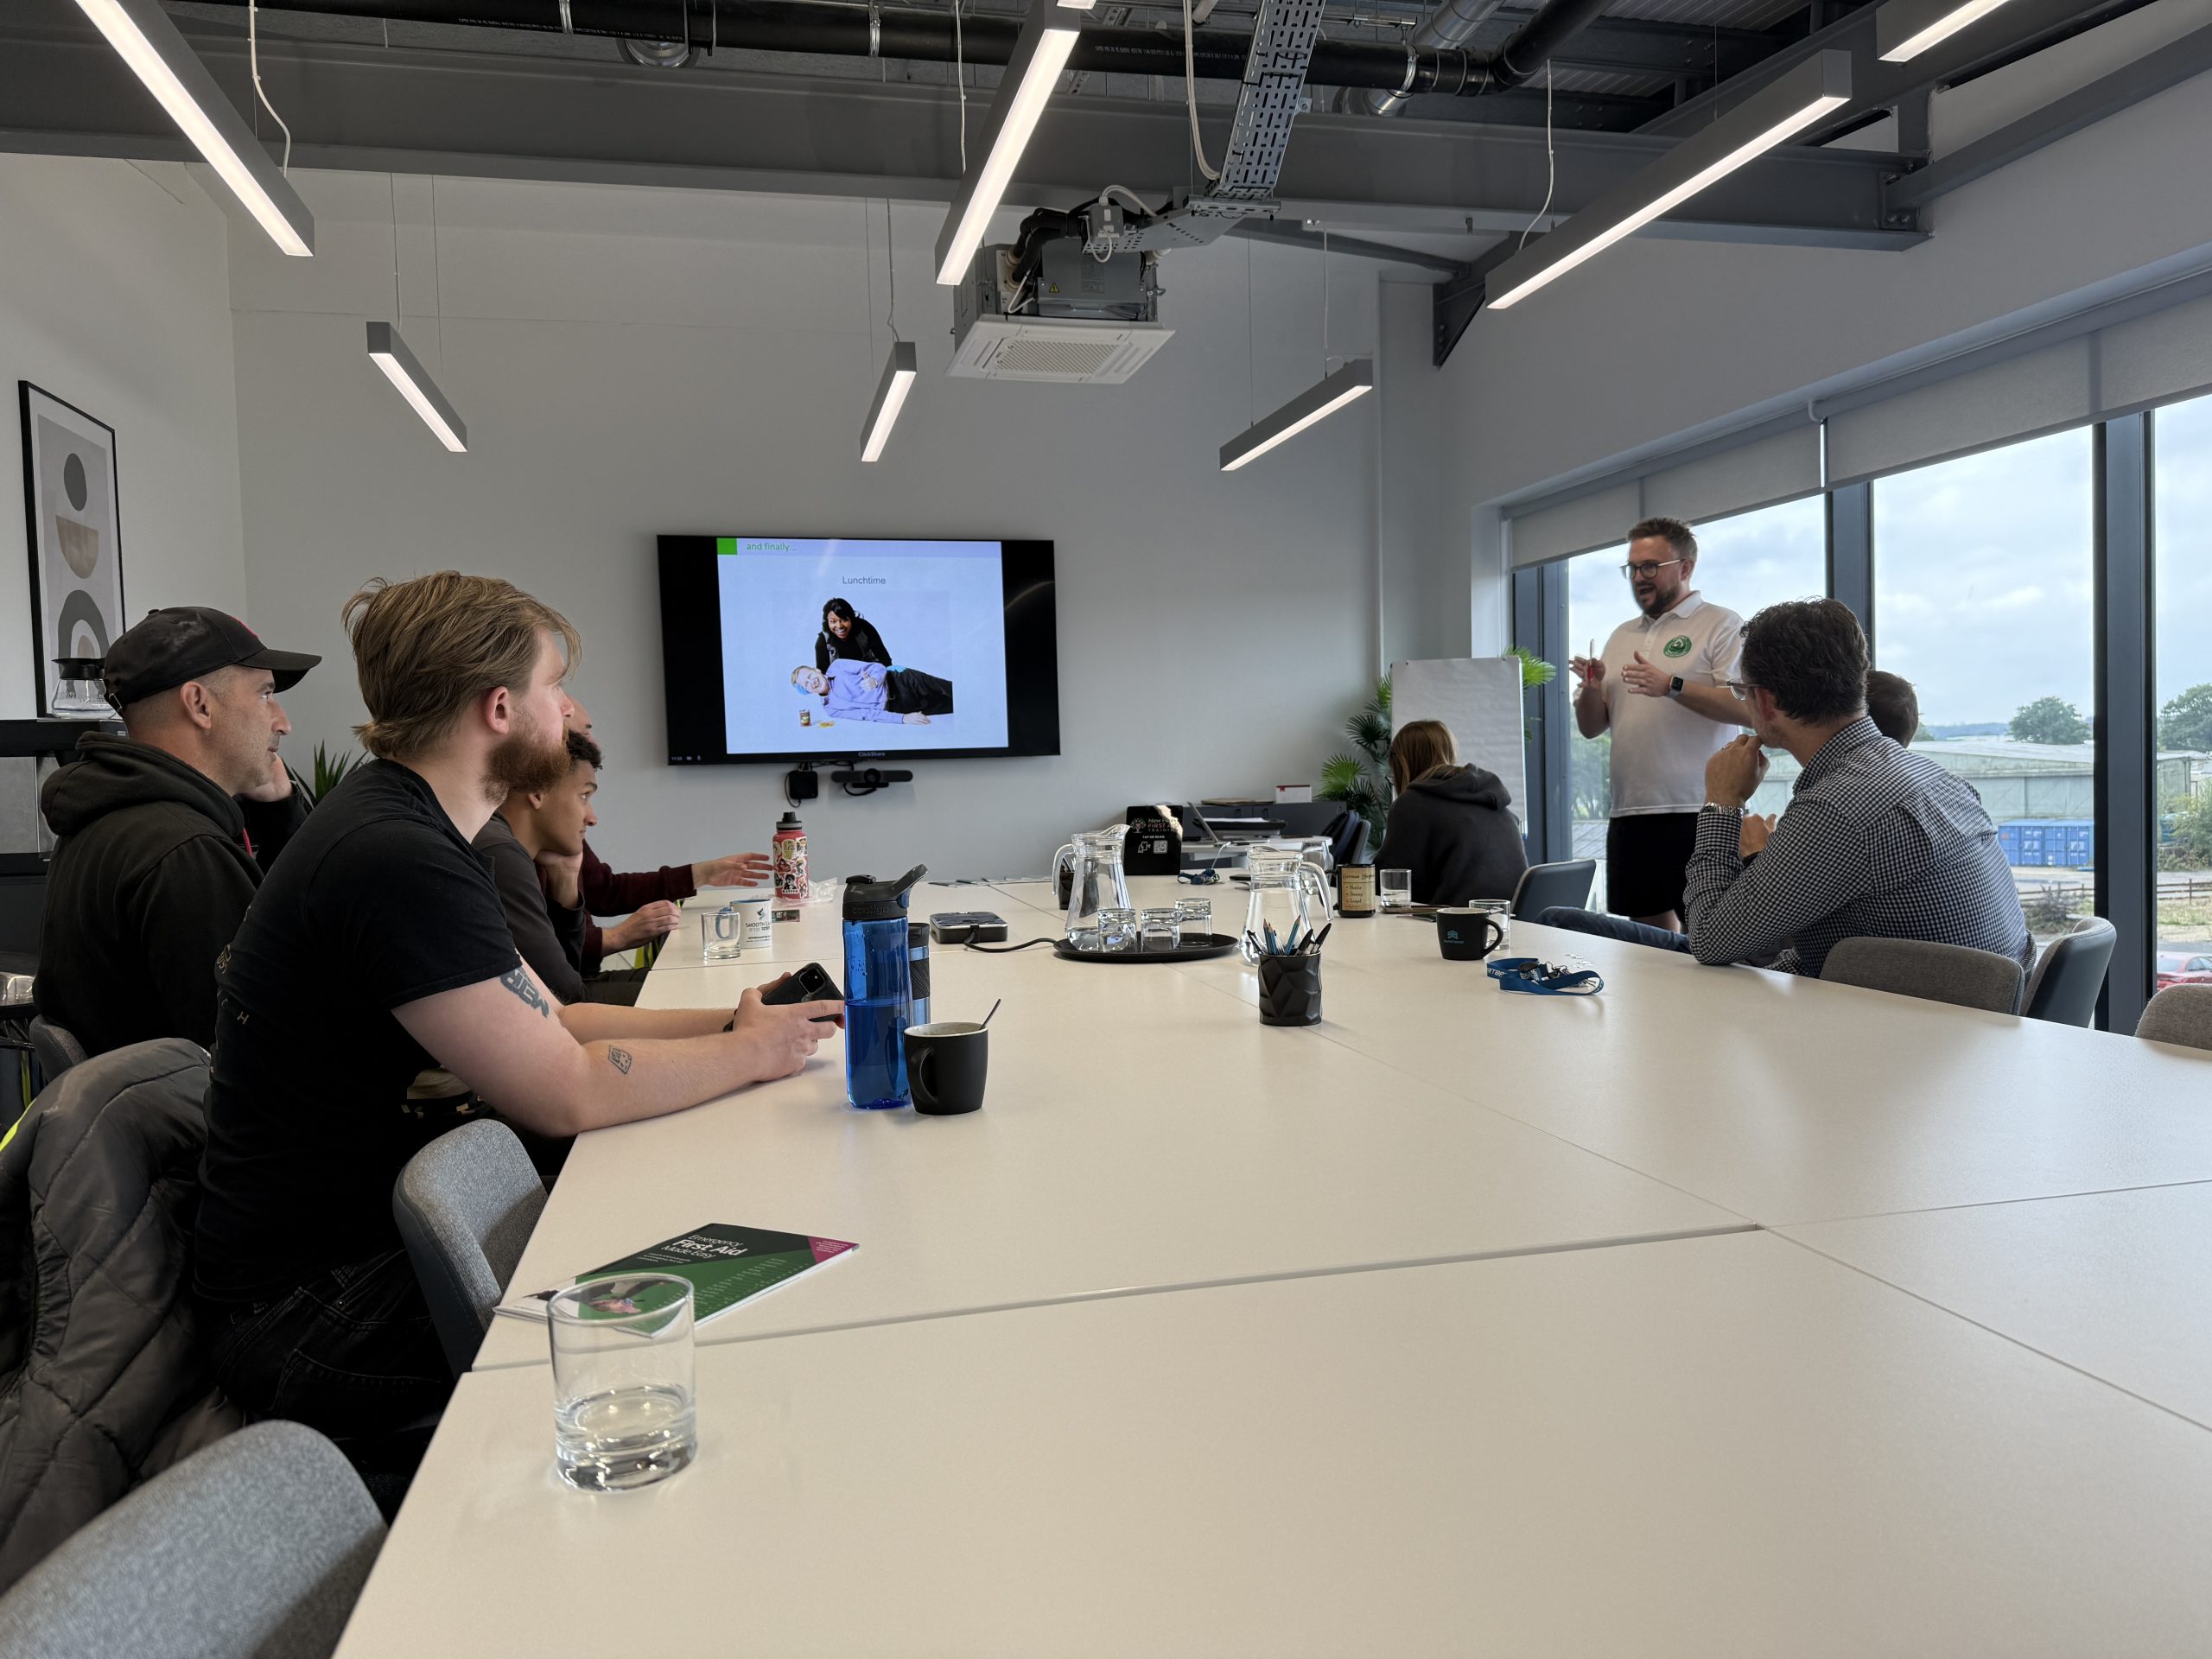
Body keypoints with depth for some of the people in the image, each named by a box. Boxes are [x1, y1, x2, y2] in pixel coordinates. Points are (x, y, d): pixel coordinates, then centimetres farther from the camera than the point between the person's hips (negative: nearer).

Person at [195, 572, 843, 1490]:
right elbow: (567, 1093, -25)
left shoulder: (404, 828, 8)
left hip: (365, 1233, 9)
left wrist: (729, 1021, 0)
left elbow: (551, 1026, 10)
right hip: (309, 1306, -9)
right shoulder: (395, 862, -26)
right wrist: (748, 1053, -11)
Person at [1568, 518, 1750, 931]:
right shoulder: (1622, 635, 20)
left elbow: (1746, 707, -12)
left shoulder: (1721, 625, 2)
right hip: (1629, 815, 6)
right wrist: (1590, 689, 0)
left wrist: (1672, 685, -20)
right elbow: (1591, 727, 20)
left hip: (1696, 814, -6)